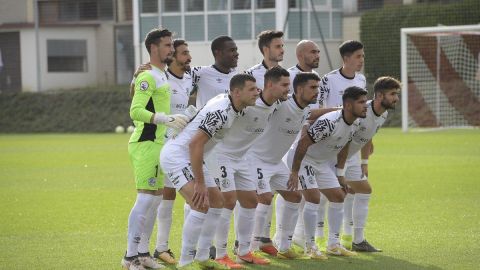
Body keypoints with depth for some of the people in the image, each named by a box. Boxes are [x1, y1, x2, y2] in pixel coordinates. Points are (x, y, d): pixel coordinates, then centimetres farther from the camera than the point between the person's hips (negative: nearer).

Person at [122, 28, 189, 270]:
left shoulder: (161, 76, 16)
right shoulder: (148, 77, -14)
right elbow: (135, 111, -24)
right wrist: (166, 119, -31)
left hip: (155, 143, 10)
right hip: (146, 144, -10)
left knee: (153, 198, 12)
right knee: (146, 198, -11)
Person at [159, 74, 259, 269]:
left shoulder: (234, 108, 2)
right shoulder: (221, 112, -27)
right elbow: (195, 144, -30)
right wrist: (199, 183, -27)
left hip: (192, 158, 11)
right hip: (176, 155, -10)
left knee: (217, 202, 11)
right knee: (201, 205, -21)